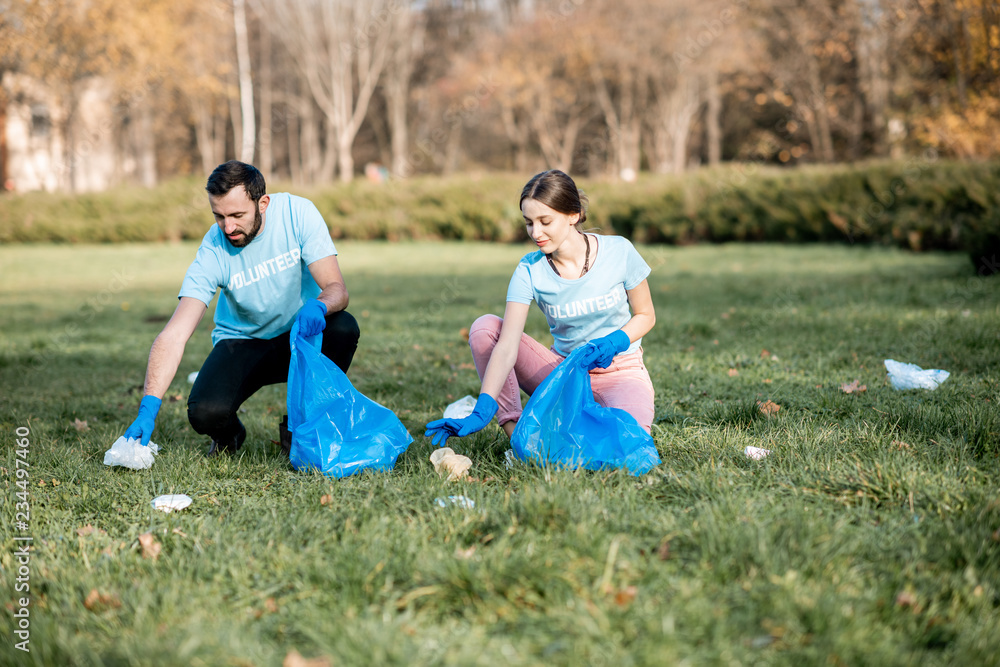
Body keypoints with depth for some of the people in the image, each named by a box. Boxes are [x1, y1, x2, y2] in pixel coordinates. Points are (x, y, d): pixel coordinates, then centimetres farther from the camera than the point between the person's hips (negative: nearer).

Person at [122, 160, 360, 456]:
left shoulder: (297, 213, -20)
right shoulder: (213, 252, -23)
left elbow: (336, 288, -21)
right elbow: (174, 335, -29)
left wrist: (318, 306, -47)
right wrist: (148, 409, -41)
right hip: (243, 343, -2)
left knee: (343, 327, -32)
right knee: (205, 413, -30)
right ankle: (229, 433, 12)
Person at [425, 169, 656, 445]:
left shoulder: (618, 252, -14)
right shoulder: (530, 270, -13)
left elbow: (645, 315, 1)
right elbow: (506, 346, -23)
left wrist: (615, 342, -21)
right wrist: (482, 412, -36)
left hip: (620, 371, -2)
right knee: (484, 327, -17)